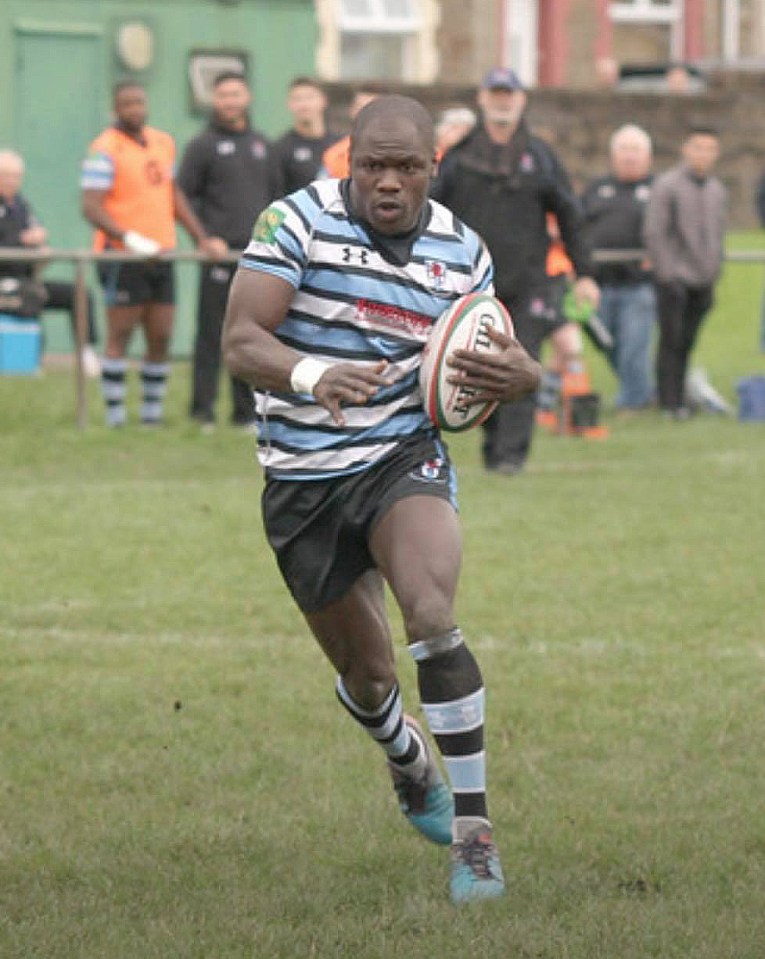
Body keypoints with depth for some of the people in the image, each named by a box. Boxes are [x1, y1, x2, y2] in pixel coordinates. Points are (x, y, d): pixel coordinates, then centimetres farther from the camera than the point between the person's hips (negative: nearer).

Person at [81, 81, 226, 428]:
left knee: (161, 338, 6)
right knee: (119, 337, -4)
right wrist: (130, 239, -26)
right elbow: (91, 207, -15)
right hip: (122, 257, -7)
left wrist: (201, 238, 17)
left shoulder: (164, 143, 15)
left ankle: (153, 413, 14)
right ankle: (115, 415, -1)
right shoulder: (105, 150, -9)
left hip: (161, 256, 7)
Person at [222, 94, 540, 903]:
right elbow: (240, 341, -18)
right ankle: (410, 765, 48)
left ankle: (472, 830, -23)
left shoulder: (462, 252, 0)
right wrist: (311, 375, -39)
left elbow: (488, 363, 9)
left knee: (432, 617, -27)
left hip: (404, 457, 0)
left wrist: (519, 375, -17)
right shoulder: (297, 222, -11)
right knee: (366, 672, 11)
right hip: (302, 482, 0)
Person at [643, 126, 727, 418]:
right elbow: (653, 233, -8)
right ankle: (670, 402, -3)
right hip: (674, 277, -5)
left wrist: (713, 273, 12)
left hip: (702, 281, 5)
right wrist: (668, 273, -12)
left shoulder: (717, 190, 14)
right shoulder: (667, 185, -4)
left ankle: (677, 398, 11)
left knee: (687, 342, 5)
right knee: (672, 340, -6)